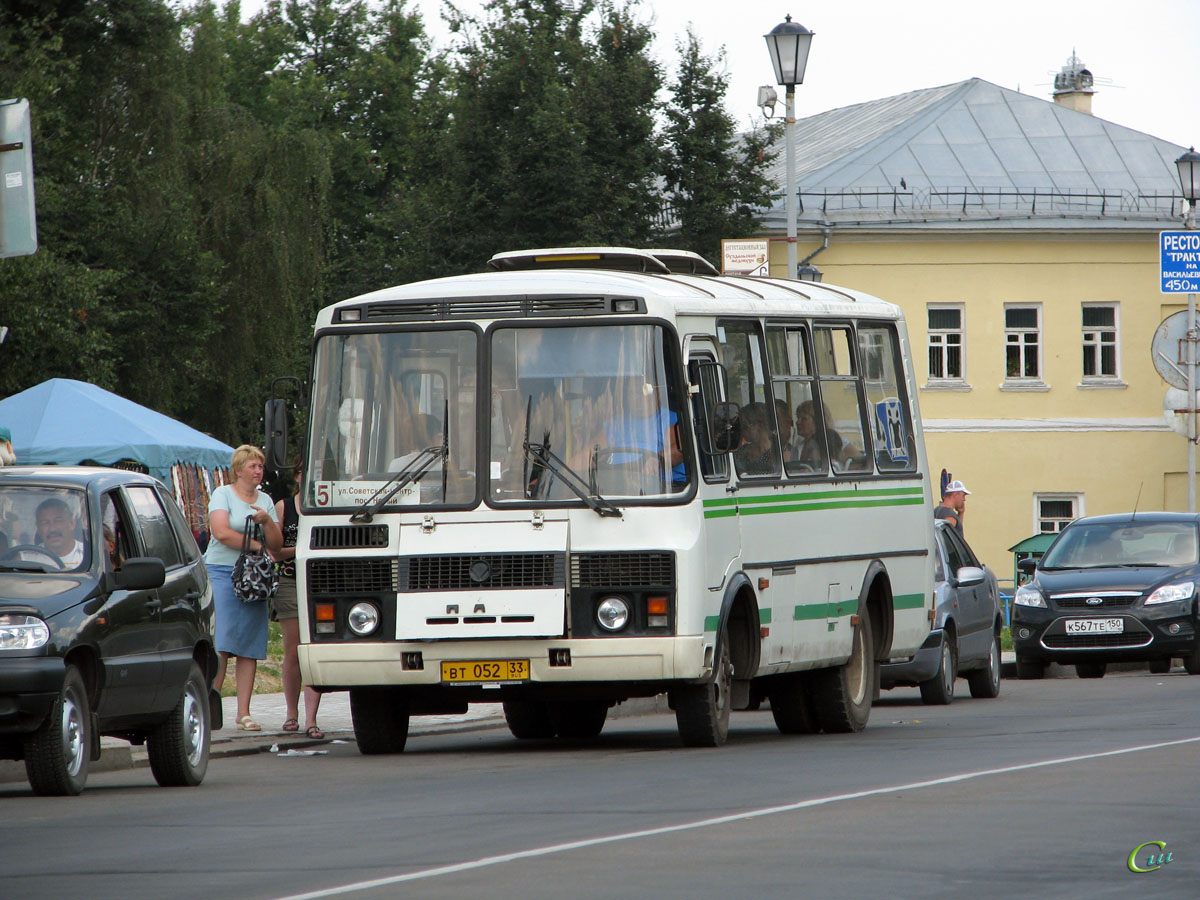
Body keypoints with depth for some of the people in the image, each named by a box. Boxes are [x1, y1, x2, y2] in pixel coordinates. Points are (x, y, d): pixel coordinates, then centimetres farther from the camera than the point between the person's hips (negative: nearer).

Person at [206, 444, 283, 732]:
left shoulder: (265, 501, 16)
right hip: (221, 572, -5)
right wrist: (254, 544, -7)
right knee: (221, 643, -13)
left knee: (250, 648, -1)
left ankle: (244, 713, 0)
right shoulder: (223, 494, 1)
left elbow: (277, 545, 12)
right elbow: (221, 533, -13)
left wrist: (267, 521, -6)